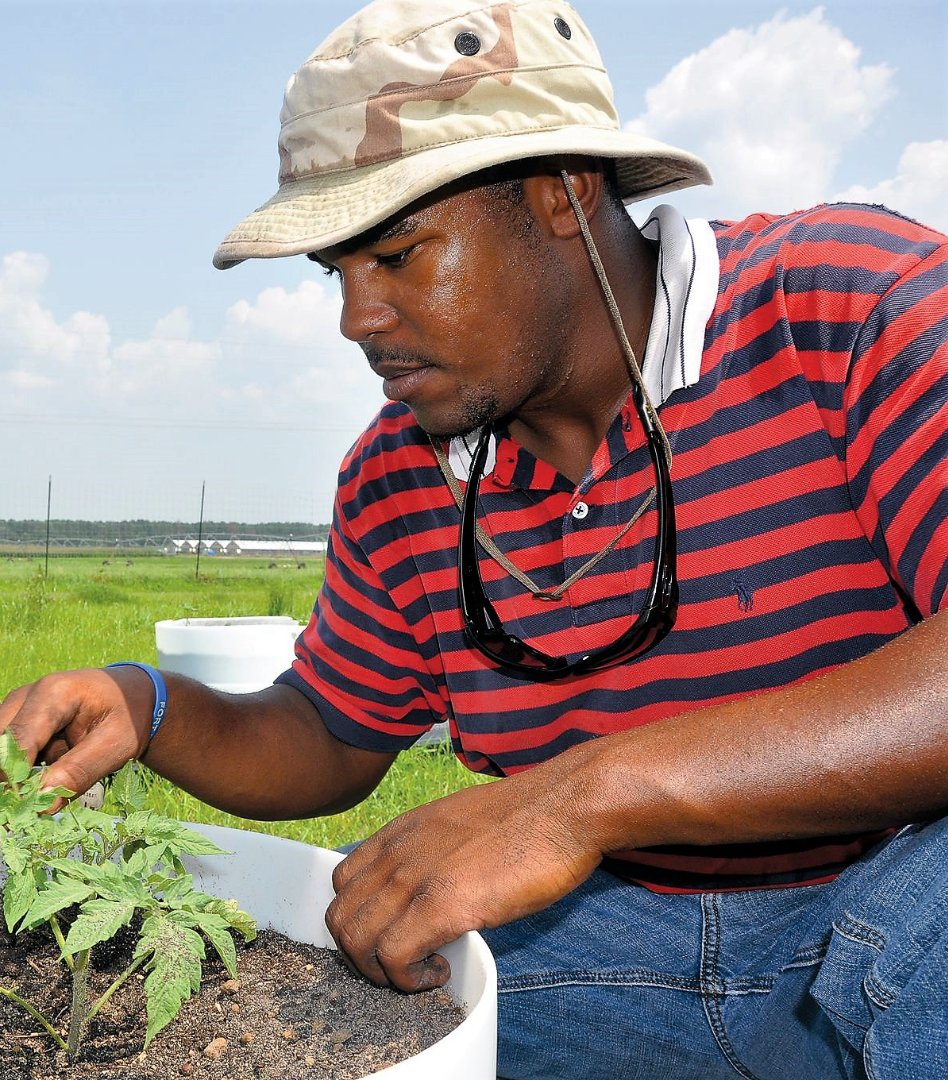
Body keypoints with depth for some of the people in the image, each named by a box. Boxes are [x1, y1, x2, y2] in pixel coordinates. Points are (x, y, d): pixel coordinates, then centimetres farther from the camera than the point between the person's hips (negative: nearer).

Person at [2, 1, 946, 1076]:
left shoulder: (858, 308, -17)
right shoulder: (397, 482, 1)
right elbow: (322, 745, 14)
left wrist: (596, 786, -35)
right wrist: (145, 707, -8)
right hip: (622, 927, 4)